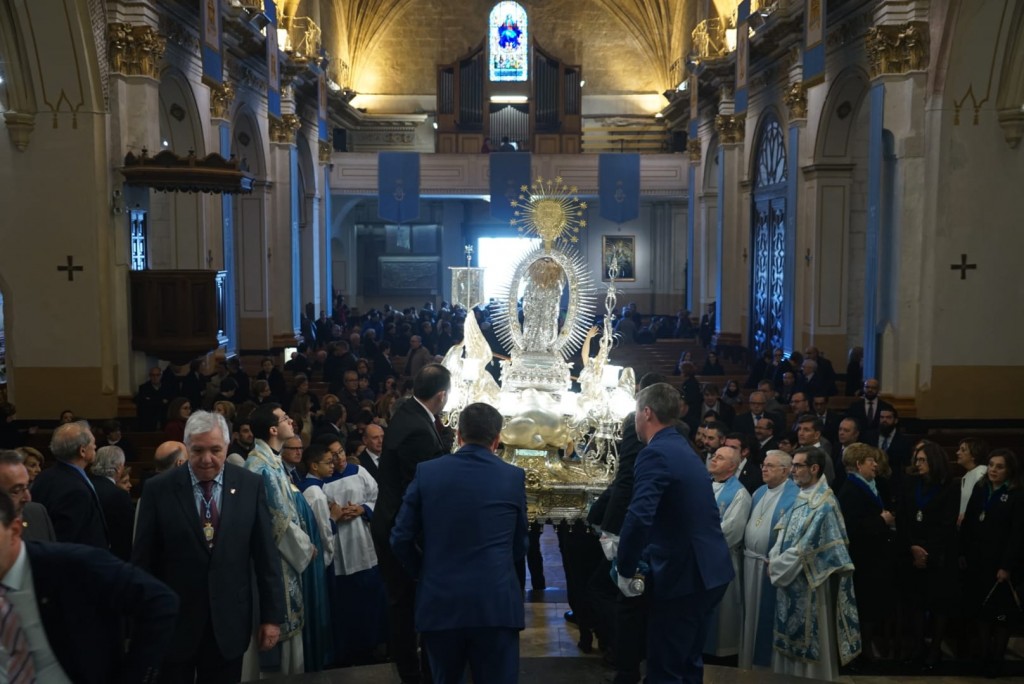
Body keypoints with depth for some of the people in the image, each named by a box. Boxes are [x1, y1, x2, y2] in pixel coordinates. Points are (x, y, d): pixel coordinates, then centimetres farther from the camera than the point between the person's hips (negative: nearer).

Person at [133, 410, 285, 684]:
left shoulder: (250, 485, -3)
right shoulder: (159, 489, -6)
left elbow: (266, 554, 0)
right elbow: (143, 560, -2)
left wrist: (272, 615, 0)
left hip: (229, 623, 1)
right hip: (172, 623, -1)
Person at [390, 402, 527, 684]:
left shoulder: (427, 472, 0)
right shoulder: (514, 477, -1)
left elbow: (401, 538, 3)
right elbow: (519, 546, 9)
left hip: (439, 602, 2)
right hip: (496, 603, -2)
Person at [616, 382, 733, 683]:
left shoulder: (655, 454, -16)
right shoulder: (683, 449, 14)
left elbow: (639, 518, -27)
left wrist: (625, 569, -15)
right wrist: (641, 559, 20)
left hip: (682, 574, -9)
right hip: (708, 571, 9)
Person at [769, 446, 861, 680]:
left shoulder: (823, 503, -16)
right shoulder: (801, 498, 9)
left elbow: (806, 547, -19)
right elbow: (785, 535, 13)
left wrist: (776, 566, -12)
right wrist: (773, 559, -4)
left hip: (808, 584, -8)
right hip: (790, 579, 8)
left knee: (809, 644, 2)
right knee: (791, 640, 14)